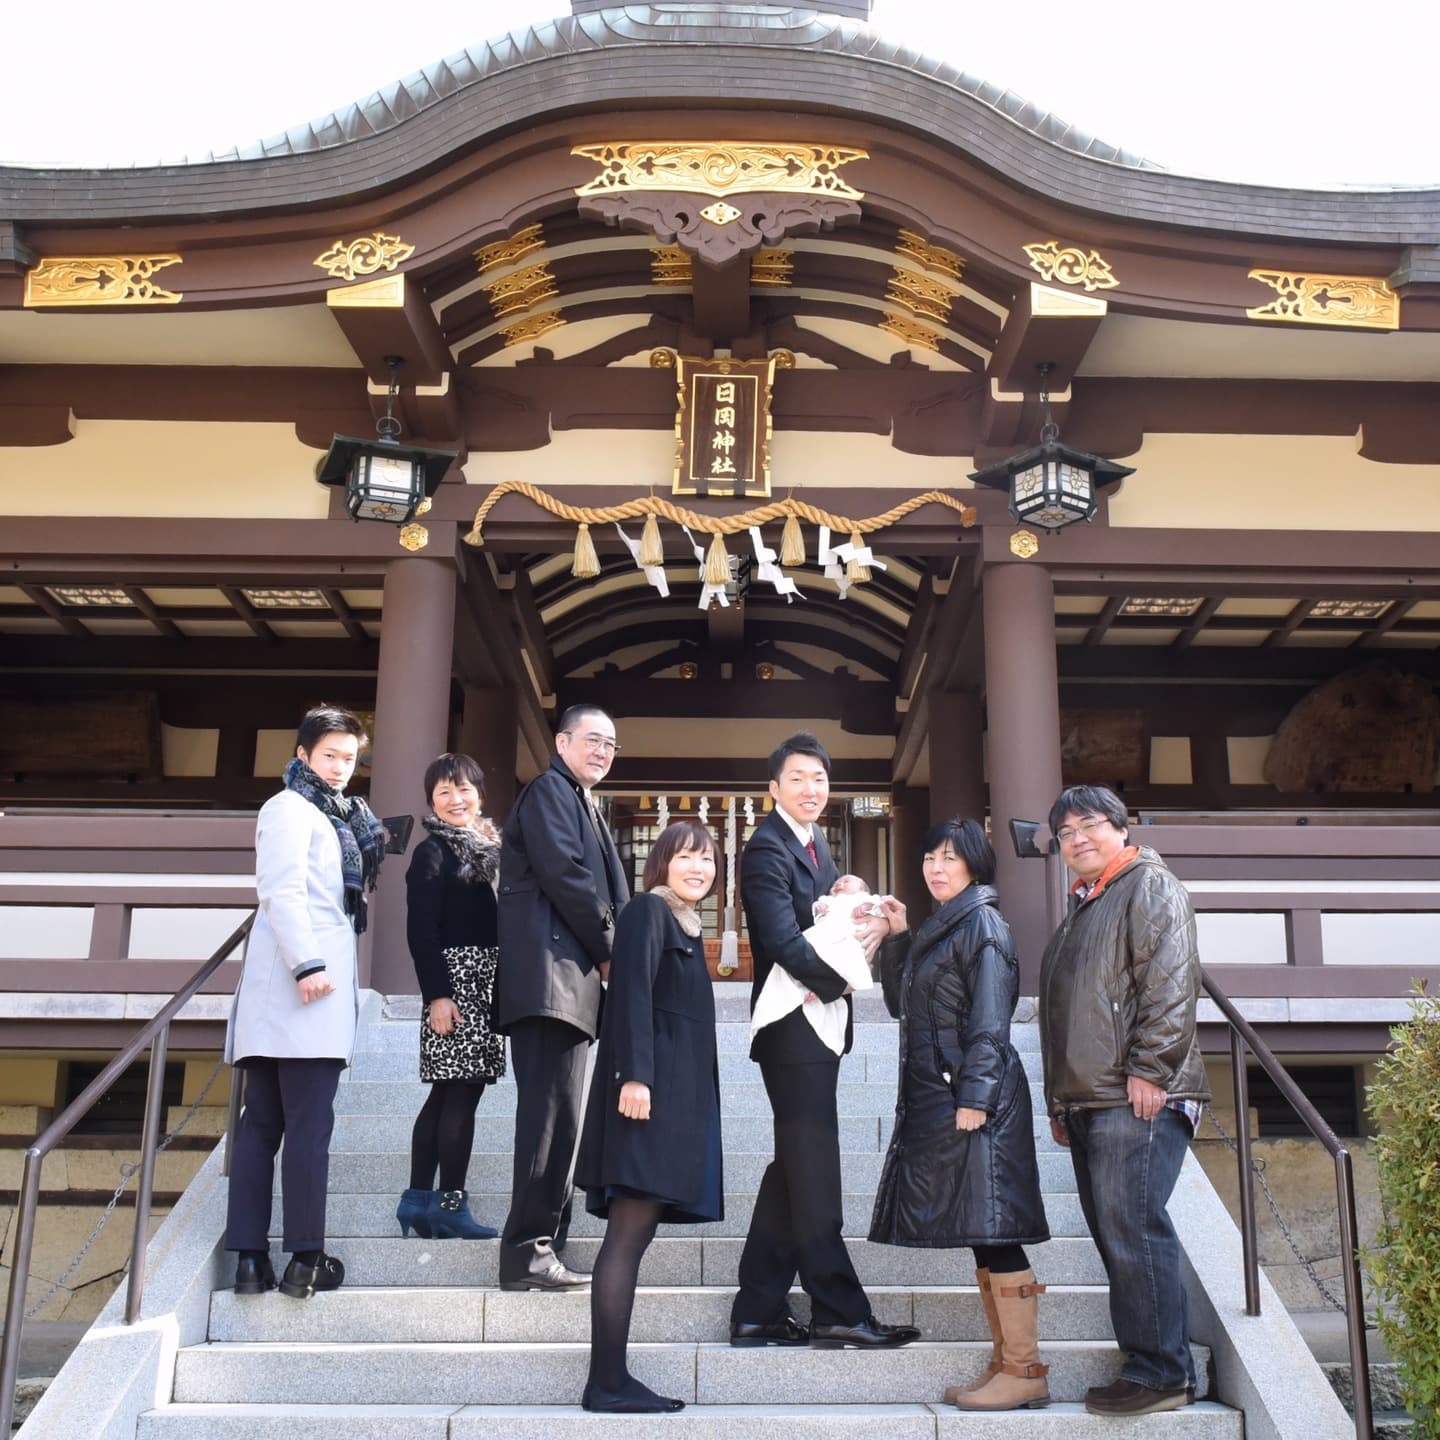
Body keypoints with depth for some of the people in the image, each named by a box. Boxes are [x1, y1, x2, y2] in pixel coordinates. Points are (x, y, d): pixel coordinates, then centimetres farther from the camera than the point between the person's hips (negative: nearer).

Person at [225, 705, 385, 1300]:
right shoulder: (290, 807, -2)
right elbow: (281, 891, -14)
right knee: (309, 1123, -8)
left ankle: (251, 1260, 7)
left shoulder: (334, 815, 25)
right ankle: (306, 1259, -4)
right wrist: (307, 964, -20)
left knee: (261, 1122, 5)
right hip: (302, 982, -10)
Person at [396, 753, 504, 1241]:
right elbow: (421, 930, -12)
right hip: (453, 979, -8)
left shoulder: (487, 847, 16)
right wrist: (437, 995, -19)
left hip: (485, 980, 8)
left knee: (448, 1092, 10)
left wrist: (502, 990, 11)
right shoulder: (433, 852, -6)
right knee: (462, 1092, -9)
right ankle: (451, 1204, -3)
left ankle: (419, 1200, 15)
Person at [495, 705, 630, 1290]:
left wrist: (606, 954, 7)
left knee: (557, 1115, 9)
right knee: (553, 1114, -12)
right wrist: (609, 949, -7)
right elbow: (565, 874, -14)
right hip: (552, 973, -10)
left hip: (573, 979, 10)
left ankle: (543, 1247, 12)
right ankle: (527, 1253, -10)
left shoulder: (582, 804, 27)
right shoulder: (548, 791, -2)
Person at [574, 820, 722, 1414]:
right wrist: (634, 1076, -23)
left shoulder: (685, 925, 22)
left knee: (636, 1232, 7)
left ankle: (612, 1377, 9)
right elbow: (632, 993, -14)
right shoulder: (648, 910, -4)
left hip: (679, 1093, 9)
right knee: (628, 1233, -10)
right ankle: (607, 1382, -8)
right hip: (650, 1088, -9)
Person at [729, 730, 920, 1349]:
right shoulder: (767, 847, -12)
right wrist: (840, 979, -18)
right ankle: (839, 1311, 4)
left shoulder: (815, 845, 17)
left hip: (819, 1021, 10)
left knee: (794, 1170, 12)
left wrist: (870, 922, -6)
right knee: (813, 1171, -3)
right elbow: (783, 941, -21)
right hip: (793, 1025, -10)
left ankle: (757, 1311, 18)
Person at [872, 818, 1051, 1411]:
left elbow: (990, 1020, -13)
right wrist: (897, 936, 10)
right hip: (935, 1096, 9)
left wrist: (974, 1097, -19)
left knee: (991, 1231, -7)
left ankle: (1025, 1372, -2)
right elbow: (900, 1002, 21)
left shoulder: (983, 923, -7)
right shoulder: (937, 929, 18)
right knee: (979, 1236, 10)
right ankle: (1004, 1363, 16)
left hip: (973, 1095, -9)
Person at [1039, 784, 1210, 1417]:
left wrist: (1148, 1069, -20)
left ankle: (1161, 1372, -5)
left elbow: (1171, 983, -15)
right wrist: (1060, 1102, 24)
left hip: (1137, 1100, -9)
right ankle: (1154, 1363, 16)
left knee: (1132, 1232, -11)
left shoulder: (1150, 886, -2)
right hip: (1089, 1102, 9)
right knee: (1116, 1237, 9)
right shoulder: (1081, 908, 25)